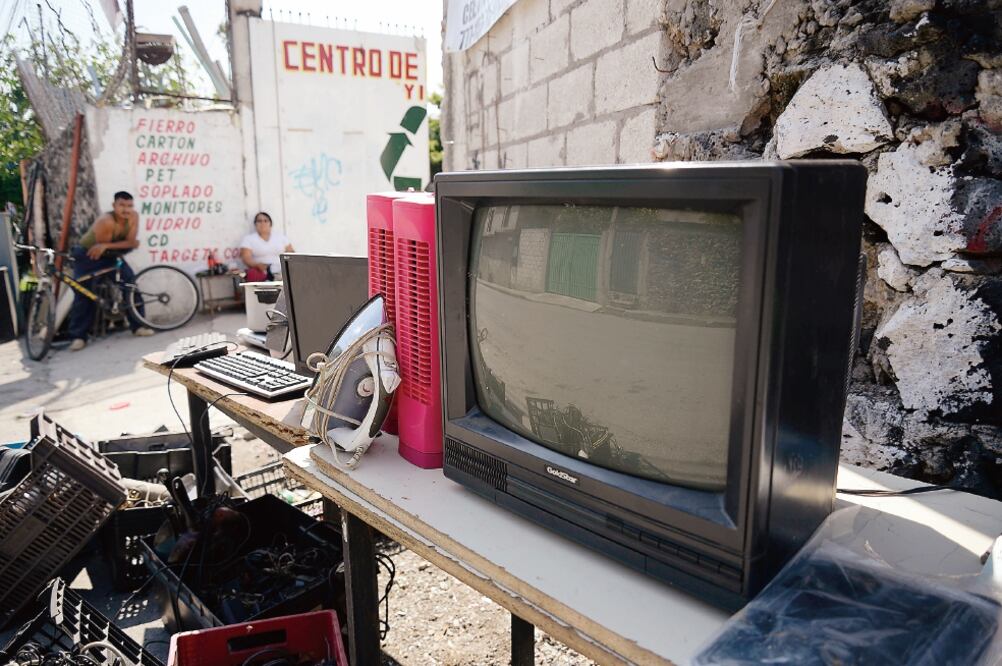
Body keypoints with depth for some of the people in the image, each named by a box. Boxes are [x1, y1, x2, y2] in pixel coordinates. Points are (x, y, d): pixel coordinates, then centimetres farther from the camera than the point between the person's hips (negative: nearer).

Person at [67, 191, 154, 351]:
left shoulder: (133, 217, -19)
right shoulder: (106, 222, -35)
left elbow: (131, 242, -22)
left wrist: (106, 246, -31)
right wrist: (124, 244, -16)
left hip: (108, 254, 5)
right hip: (86, 254, -5)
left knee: (130, 281, -10)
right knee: (83, 294, -9)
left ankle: (138, 326, -2)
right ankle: (78, 337, -1)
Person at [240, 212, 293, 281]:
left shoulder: (280, 236, 18)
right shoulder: (248, 239, 8)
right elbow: (246, 257, -5)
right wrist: (258, 265, -26)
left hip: (282, 272, 2)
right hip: (261, 272, -2)